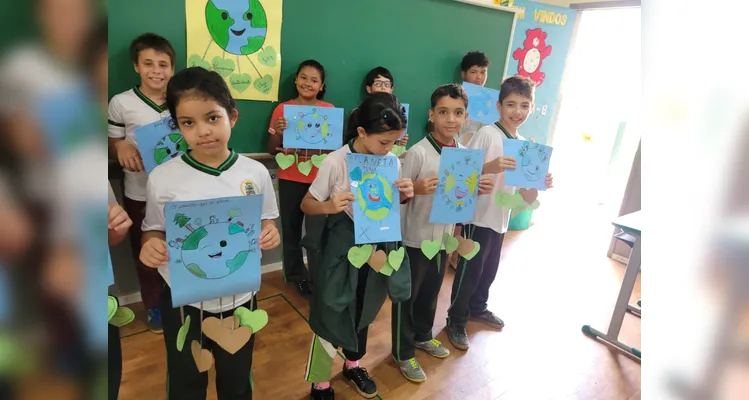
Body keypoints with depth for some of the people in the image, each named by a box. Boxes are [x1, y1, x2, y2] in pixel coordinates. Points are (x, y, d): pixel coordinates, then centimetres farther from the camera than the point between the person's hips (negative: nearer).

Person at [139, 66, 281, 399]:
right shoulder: (162, 178, -13)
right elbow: (153, 231, 0)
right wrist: (150, 246, -22)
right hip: (184, 303, 0)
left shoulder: (255, 172, -10)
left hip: (240, 299, 1)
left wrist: (270, 235, -20)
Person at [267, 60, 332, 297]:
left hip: (318, 179, -1)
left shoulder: (329, 110, 0)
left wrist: (301, 151, -21)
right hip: (290, 179, 1)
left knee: (316, 232, -6)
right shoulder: (283, 109, 1)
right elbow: (272, 150, 4)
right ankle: (296, 275, 25)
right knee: (291, 229, 8)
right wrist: (277, 132, -18)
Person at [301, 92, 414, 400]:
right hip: (344, 248, -5)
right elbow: (306, 204, -11)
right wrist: (329, 206, -32)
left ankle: (353, 365, 47)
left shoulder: (392, 162, -5)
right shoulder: (336, 163, -18)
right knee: (331, 314, 7)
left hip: (379, 247, 5)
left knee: (365, 311, 22)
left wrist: (405, 195, -14)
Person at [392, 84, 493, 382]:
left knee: (431, 292, 24)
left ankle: (423, 336, 48)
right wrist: (416, 189, -34)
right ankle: (403, 352, 30)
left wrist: (478, 189, -8)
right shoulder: (418, 153, -19)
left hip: (445, 237, 6)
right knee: (407, 296, 11)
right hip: (415, 239, -6)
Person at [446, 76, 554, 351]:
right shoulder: (486, 134, -13)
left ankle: (477, 308, 44)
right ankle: (456, 321, 22)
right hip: (478, 217, -7)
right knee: (469, 271, 3)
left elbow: (526, 198, 9)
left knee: (489, 270, 22)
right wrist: (491, 166, -35)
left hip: (501, 219, 7)